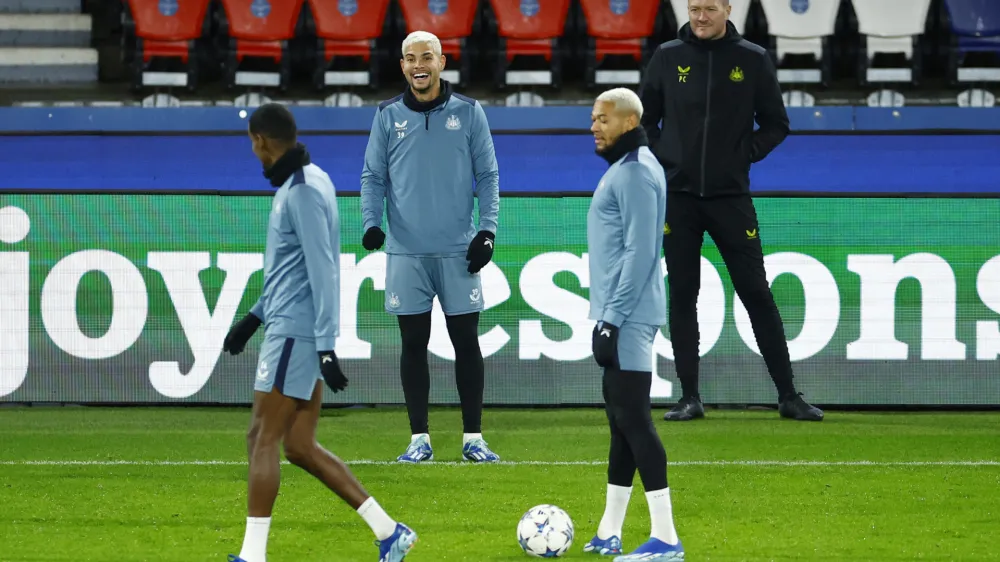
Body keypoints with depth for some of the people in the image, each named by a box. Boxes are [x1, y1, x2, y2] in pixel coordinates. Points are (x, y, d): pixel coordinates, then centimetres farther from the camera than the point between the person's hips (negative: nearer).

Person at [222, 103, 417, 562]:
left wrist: (326, 347, -23)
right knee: (299, 446, 10)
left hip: (296, 333, -10)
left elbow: (322, 272, -21)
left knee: (263, 439, -6)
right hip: (293, 330, 10)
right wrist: (254, 318, 29)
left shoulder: (303, 192, -16)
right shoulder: (301, 183, 16)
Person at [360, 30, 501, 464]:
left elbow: (488, 175, 6)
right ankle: (419, 439, 9)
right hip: (406, 250, 1)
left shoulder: (469, 113, 4)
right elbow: (373, 176, 9)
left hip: (459, 250, -1)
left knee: (466, 342, 1)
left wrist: (487, 230, -4)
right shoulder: (388, 116, 6)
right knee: (413, 343, 3)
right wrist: (372, 222, -7)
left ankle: (473, 438, 8)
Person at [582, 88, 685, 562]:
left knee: (631, 417, -12)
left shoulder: (636, 172, -14)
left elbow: (639, 253, -20)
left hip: (628, 318, -10)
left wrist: (613, 319, -20)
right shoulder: (622, 169, 17)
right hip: (616, 315, 10)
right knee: (622, 419, 13)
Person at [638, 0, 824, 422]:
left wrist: (746, 154, -4)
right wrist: (661, 156, -1)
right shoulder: (668, 57, 3)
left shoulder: (753, 60, 1)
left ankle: (788, 396, 4)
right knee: (682, 296, 2)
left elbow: (776, 124, 9)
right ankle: (689, 397, 8)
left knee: (757, 294, 0)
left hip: (731, 196, -1)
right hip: (678, 194, 1)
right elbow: (643, 117, 12)